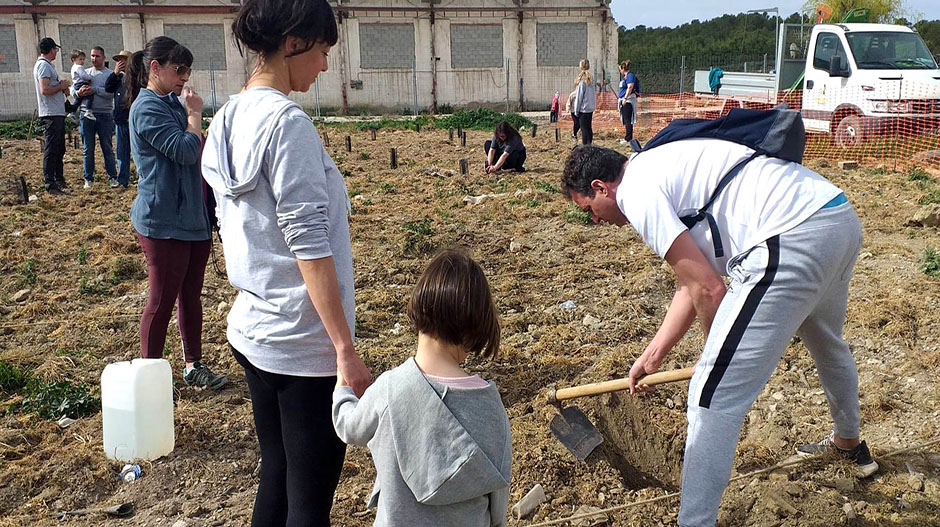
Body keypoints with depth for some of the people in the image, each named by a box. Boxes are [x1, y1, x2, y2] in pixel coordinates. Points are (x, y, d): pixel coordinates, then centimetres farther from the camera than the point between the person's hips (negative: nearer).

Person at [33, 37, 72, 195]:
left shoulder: (47, 65, 19)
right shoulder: (44, 65, -13)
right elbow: (45, 90, -24)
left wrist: (62, 87, 5)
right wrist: (61, 86, -10)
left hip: (57, 113, 11)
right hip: (51, 114, -11)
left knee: (59, 149, 18)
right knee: (51, 150, -8)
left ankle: (59, 180, 27)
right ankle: (50, 185, -7)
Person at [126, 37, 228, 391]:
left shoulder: (173, 103, 12)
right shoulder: (147, 108, -14)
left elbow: (198, 150, 19)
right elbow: (186, 151, -23)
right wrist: (195, 114, -12)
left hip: (193, 217, 8)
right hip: (164, 222, -8)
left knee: (191, 295, 15)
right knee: (162, 301, 0)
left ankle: (194, 365, 26)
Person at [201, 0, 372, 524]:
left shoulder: (228, 121, 9)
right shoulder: (287, 122, -18)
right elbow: (309, 246, -22)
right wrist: (346, 349, -20)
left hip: (251, 329, 9)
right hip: (303, 343, -9)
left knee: (275, 479, 20)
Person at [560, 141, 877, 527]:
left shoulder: (634, 190, -5)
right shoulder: (664, 165, 23)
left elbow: (708, 289, -9)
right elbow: (693, 280, 24)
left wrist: (716, 352, 9)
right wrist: (653, 355, 26)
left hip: (793, 240, -11)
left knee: (713, 395, -5)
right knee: (828, 345, 38)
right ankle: (849, 443, 65)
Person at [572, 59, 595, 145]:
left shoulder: (582, 80, -15)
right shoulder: (591, 80, 7)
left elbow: (579, 96, -13)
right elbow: (594, 94, 12)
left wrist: (576, 110, -7)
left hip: (583, 108, -7)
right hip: (591, 108, 7)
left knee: (584, 128, -4)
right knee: (588, 128, 14)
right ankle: (589, 144, 18)